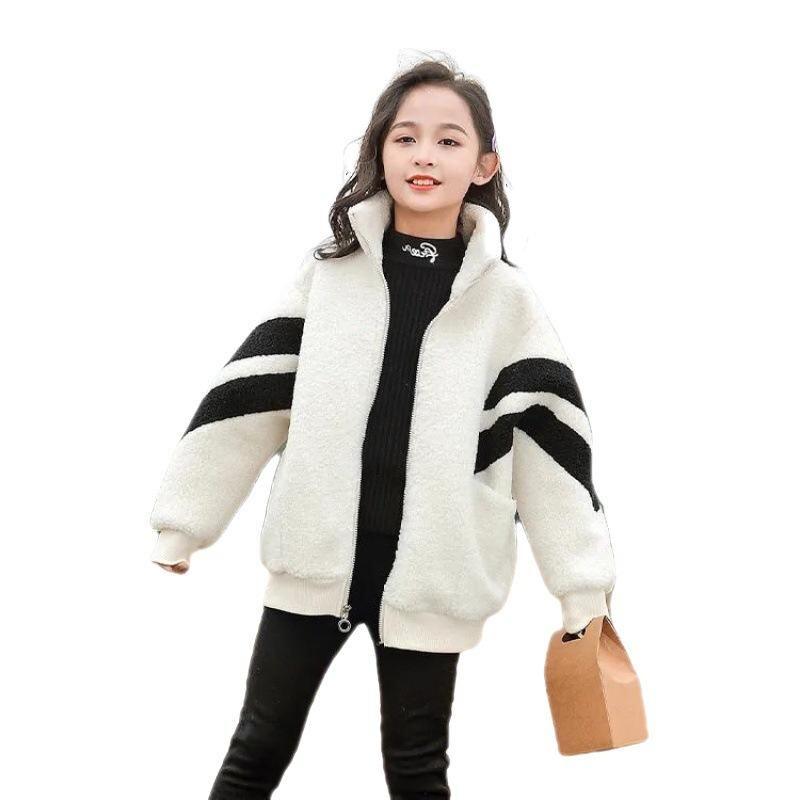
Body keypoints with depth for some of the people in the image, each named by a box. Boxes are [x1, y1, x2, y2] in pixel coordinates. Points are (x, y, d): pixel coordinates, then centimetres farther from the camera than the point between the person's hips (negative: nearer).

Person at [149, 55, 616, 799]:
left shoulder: (507, 297, -2)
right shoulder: (327, 272, 0)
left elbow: (548, 434, -3)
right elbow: (250, 396, 1)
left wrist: (582, 583, -3)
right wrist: (182, 520, 3)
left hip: (429, 570, -1)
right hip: (316, 553, 1)